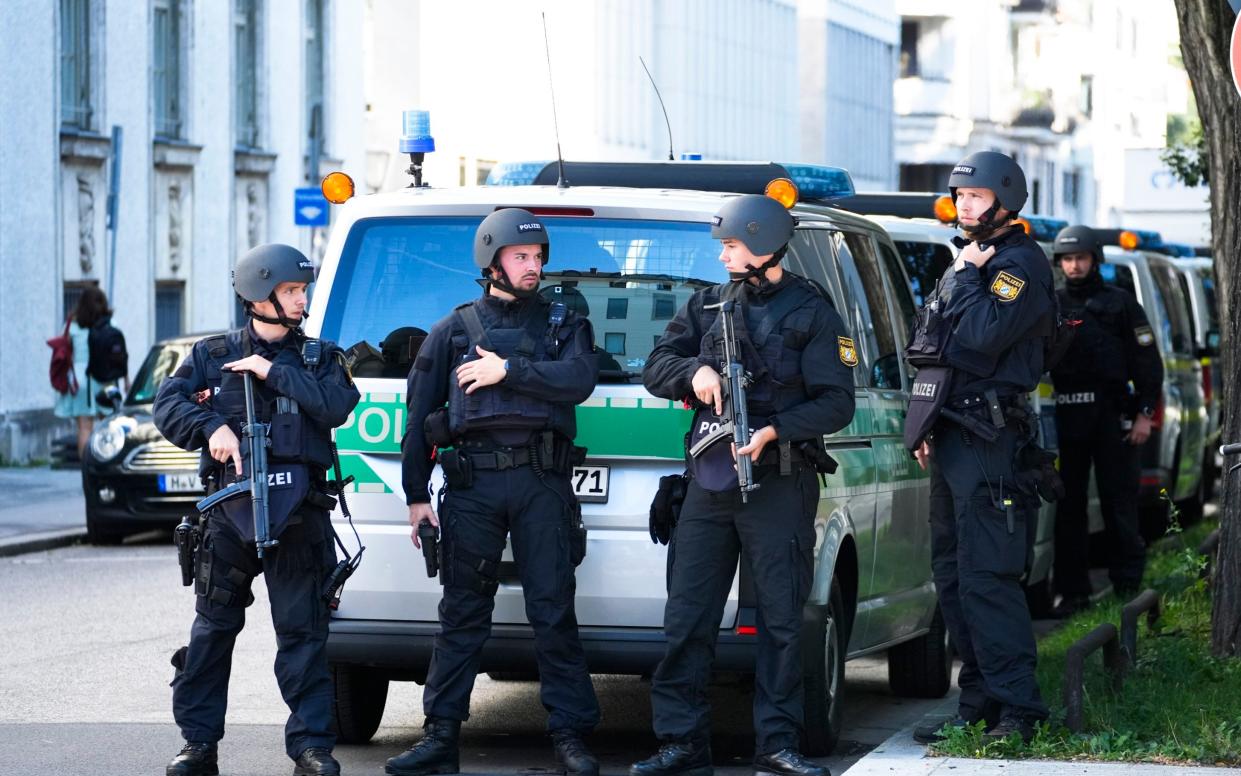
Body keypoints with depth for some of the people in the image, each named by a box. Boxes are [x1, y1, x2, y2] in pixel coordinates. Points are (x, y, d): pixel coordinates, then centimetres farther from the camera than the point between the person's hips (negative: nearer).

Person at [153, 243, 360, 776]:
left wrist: (273, 372, -7)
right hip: (230, 506, 0)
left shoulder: (319, 357, 12)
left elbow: (335, 407, -6)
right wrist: (212, 427, -16)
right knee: (213, 627, 3)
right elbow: (168, 406, 1)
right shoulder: (213, 355, 12)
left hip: (298, 510, 0)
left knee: (303, 628, -2)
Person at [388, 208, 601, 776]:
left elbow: (579, 379, -7)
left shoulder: (563, 323, 14)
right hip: (472, 484, 1)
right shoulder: (455, 329, 14)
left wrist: (507, 370, -9)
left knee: (553, 612, -2)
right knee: (462, 613, 2)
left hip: (542, 483, -1)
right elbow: (420, 413, 12)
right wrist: (416, 494, 7)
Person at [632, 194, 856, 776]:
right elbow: (655, 368, 11)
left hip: (778, 485, -4)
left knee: (780, 619, -1)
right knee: (686, 619, 2)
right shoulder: (708, 306, 14)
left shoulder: (811, 313, 0)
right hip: (708, 484, 4)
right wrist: (695, 371, -10)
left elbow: (837, 402, -6)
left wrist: (773, 431, -18)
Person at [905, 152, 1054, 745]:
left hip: (989, 443, -10)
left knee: (986, 579, -14)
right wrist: (926, 427, 22)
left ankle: (1019, 710, -13)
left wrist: (969, 275, -12)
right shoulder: (970, 262, 20)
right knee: (953, 577, 11)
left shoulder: (1020, 264, -9)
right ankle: (978, 704, 16)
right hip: (951, 439, 10)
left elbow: (982, 336, -24)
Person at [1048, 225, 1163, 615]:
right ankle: (1073, 590, 9)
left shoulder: (1120, 303, 5)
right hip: (1067, 417, 3)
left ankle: (1127, 586, 4)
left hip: (1112, 415, -3)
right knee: (1068, 505, 4)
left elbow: (1147, 361, 4)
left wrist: (1145, 412, -5)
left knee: (1118, 503, -1)